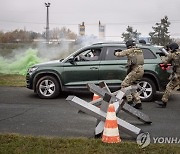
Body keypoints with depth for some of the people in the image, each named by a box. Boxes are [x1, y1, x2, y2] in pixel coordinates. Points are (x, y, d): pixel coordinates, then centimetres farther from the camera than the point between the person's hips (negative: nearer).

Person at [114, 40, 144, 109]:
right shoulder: (140, 50, 16)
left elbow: (119, 54, -1)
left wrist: (116, 53, 23)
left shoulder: (129, 51, -5)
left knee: (124, 84, -2)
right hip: (141, 70, 8)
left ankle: (130, 101, -6)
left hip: (136, 70, -8)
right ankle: (138, 103, 17)